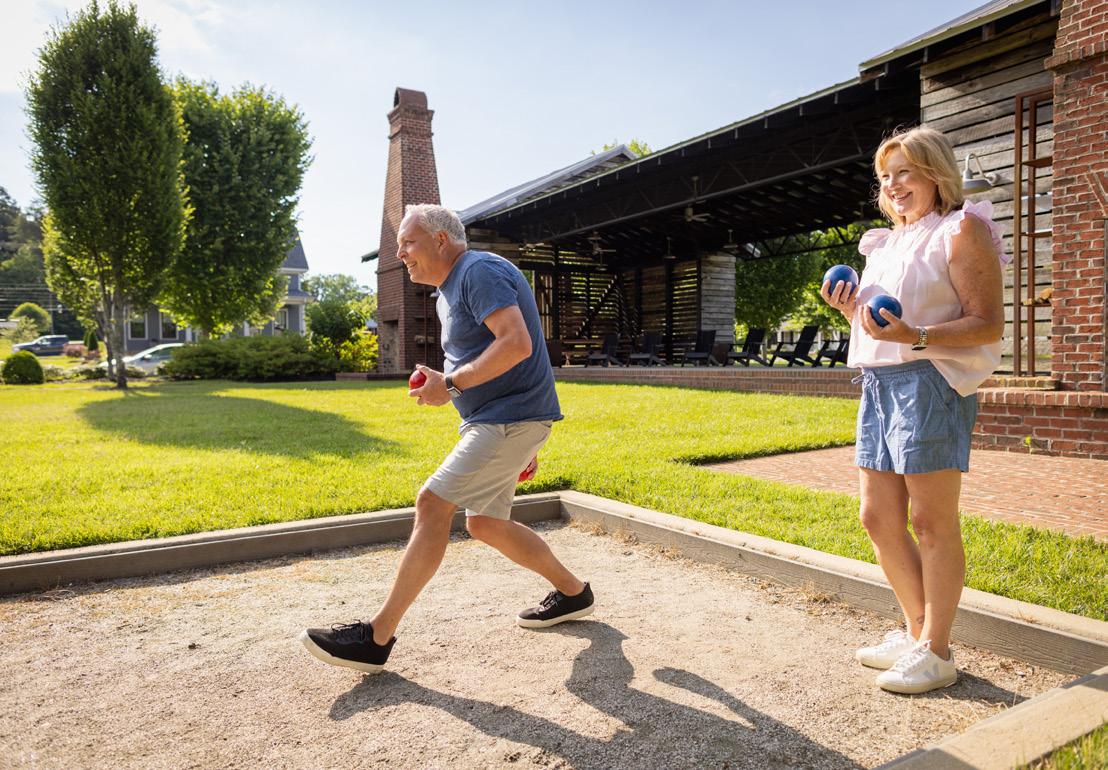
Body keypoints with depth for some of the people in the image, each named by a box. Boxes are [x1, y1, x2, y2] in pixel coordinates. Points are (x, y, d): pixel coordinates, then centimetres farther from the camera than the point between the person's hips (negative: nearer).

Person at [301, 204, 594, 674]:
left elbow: (517, 344, -27)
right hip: (491, 422, 11)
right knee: (484, 523, 14)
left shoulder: (480, 271, -12)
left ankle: (378, 638, -8)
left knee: (432, 504, -15)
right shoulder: (449, 292, 20)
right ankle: (573, 593, 29)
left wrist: (450, 384, -21)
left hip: (510, 418, -11)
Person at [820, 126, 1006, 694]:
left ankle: (936, 652, 10)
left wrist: (914, 337, -25)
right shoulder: (887, 243, 21)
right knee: (878, 518, 10)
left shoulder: (961, 231, -3)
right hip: (878, 384, 8)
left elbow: (988, 325, -11)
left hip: (931, 382, -8)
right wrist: (850, 310, 6)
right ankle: (916, 631, 25)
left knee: (931, 522, -3)